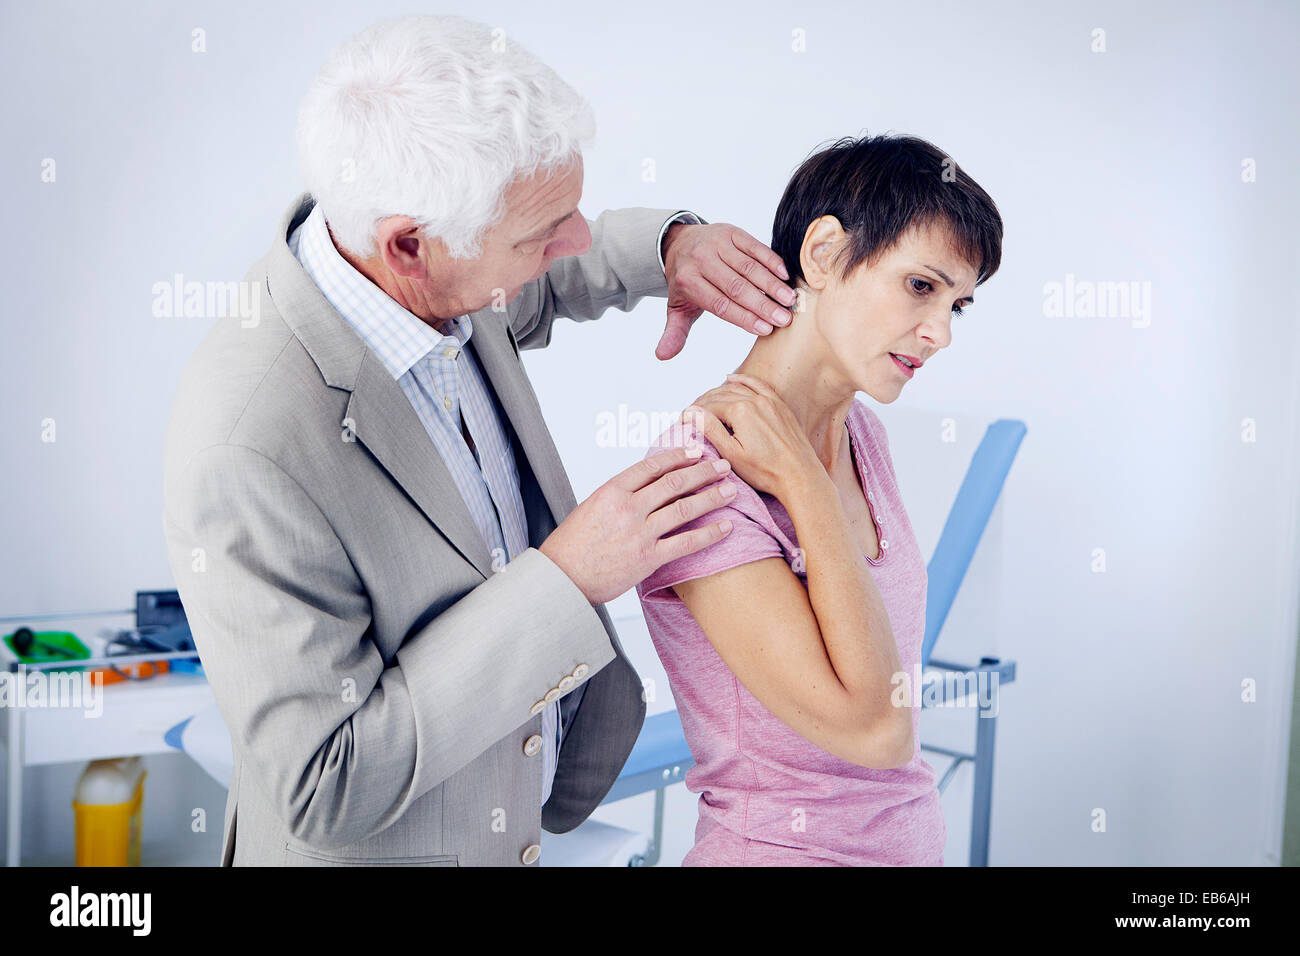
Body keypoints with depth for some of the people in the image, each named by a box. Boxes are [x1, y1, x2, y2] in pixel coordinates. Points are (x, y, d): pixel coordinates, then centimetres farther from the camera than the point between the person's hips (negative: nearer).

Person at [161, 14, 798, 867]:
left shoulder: (432, 270, -15)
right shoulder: (246, 448, -36)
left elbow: (541, 289, 9)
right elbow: (325, 788, -30)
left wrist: (670, 242, -12)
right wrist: (565, 579, -33)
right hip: (367, 843, -7)